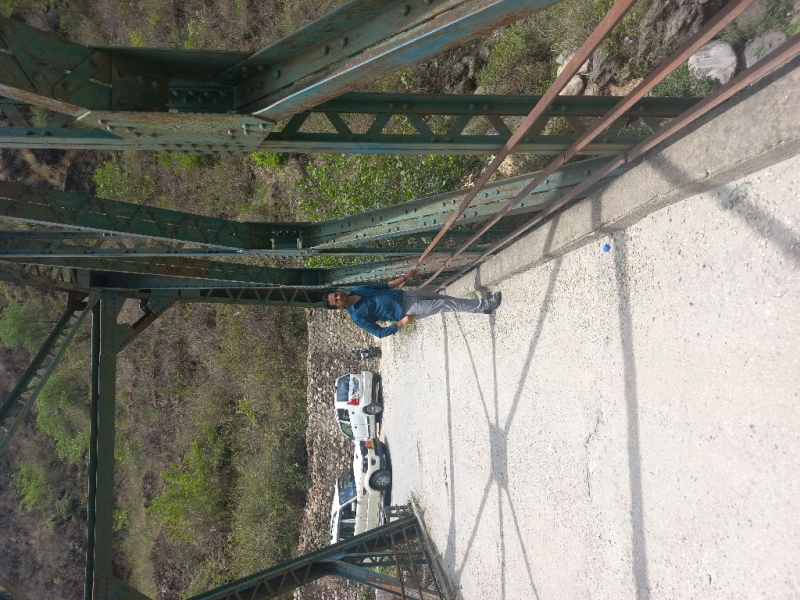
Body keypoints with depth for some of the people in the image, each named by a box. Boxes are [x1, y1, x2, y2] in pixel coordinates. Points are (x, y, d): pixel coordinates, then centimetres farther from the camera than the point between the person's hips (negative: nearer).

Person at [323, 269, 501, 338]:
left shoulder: (357, 290, 2)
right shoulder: (358, 317, -16)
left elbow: (384, 286, 11)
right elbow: (379, 332, -13)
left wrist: (405, 278, 3)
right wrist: (400, 323, -21)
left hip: (405, 295, 6)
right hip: (406, 310, -6)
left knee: (444, 298, 6)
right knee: (447, 305, -10)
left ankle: (482, 307, 22)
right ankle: (485, 304, 1)